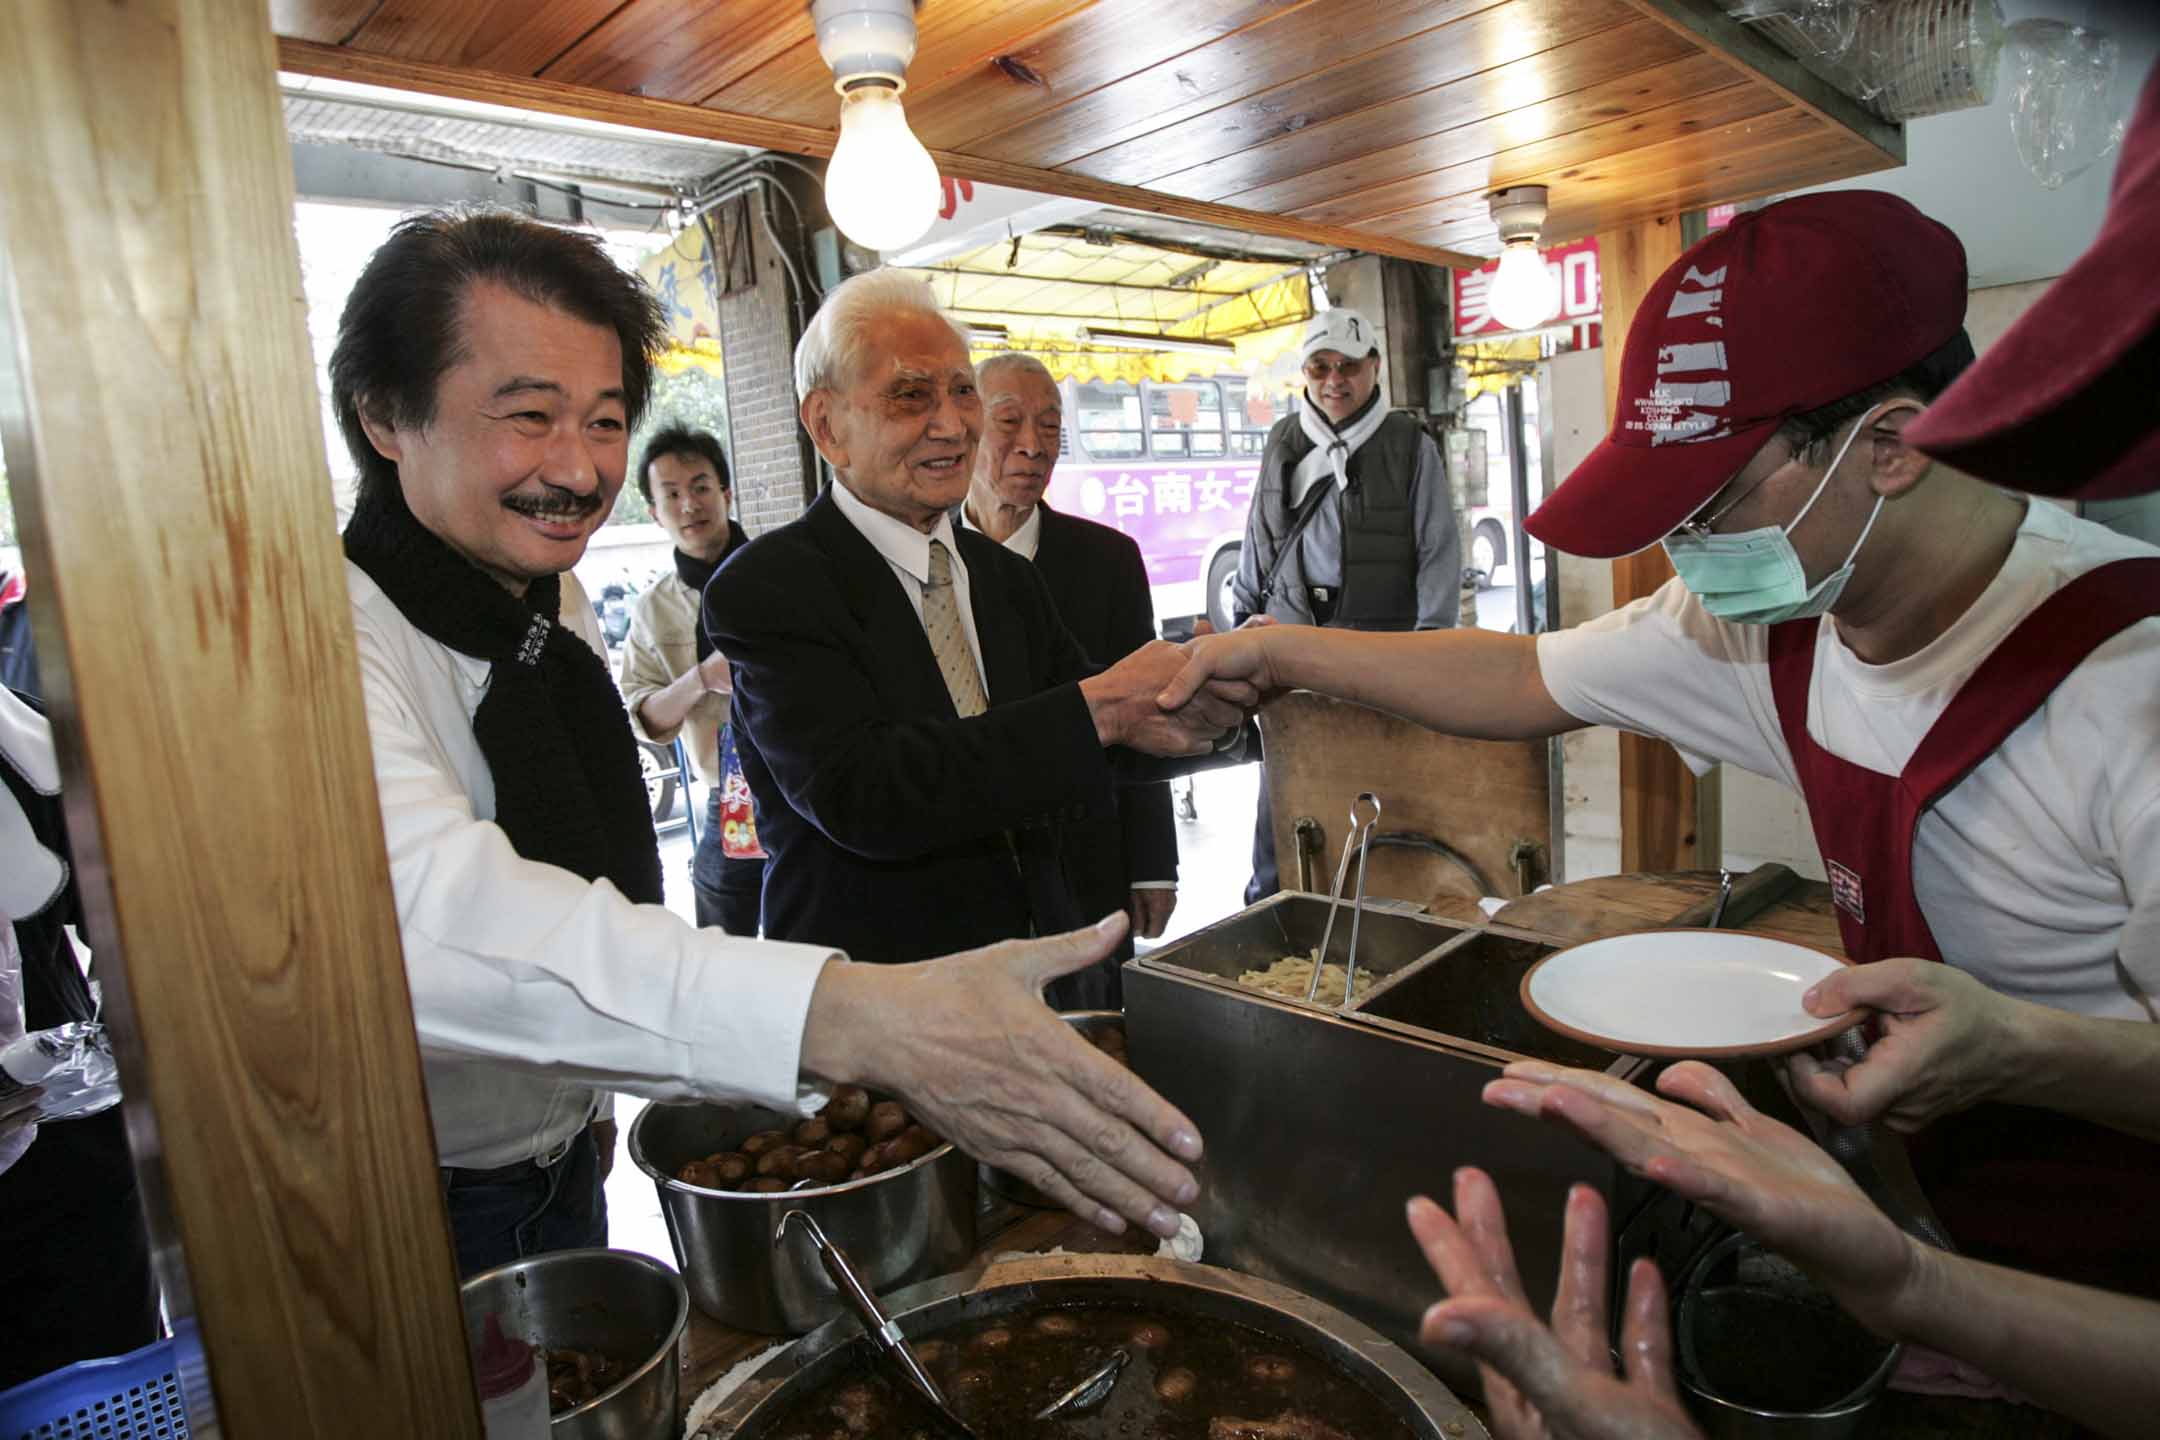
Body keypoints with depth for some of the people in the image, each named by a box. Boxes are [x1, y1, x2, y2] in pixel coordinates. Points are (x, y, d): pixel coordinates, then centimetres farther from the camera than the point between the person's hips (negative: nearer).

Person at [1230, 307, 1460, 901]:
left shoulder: (1410, 445, 1)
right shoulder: (1283, 441, 12)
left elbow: (1439, 551, -1)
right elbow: (1257, 538, 18)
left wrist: (1431, 641, -8)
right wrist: (1243, 616, 15)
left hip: (1379, 636, -3)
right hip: (1291, 633, 3)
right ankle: (1267, 896, 19)